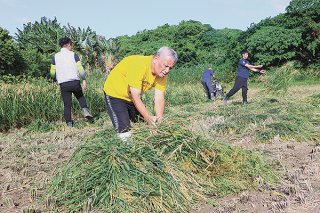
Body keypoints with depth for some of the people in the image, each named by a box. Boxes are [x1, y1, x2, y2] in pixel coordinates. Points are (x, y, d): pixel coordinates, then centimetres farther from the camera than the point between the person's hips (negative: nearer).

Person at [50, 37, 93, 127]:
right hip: (75, 82, -1)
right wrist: (84, 79, 4)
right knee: (80, 97, 23)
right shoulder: (73, 55, 0)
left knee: (67, 104, 8)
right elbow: (80, 69, -6)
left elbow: (52, 72, 8)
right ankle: (85, 110, 0)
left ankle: (69, 123, 7)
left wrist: (57, 79, 25)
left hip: (63, 84, 1)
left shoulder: (55, 57, 7)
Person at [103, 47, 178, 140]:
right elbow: (135, 97, -33)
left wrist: (159, 119, -32)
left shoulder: (162, 72, -14)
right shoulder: (138, 66, -34)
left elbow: (159, 98, -17)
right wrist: (148, 117, -39)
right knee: (125, 133, -15)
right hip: (115, 94, -7)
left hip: (133, 97, 7)